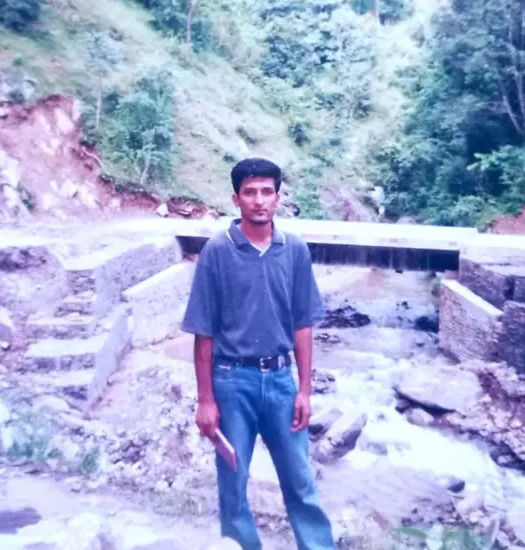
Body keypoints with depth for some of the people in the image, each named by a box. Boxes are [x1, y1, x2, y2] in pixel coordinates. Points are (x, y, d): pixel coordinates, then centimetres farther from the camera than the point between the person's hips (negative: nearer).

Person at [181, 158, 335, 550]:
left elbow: (303, 325, 3)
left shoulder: (296, 250, -1)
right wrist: (205, 399, -6)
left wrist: (304, 389, 2)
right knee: (233, 481, 13)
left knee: (301, 480, 14)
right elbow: (204, 331, -6)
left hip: (280, 378, 2)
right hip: (233, 380, -2)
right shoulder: (217, 251, -9)